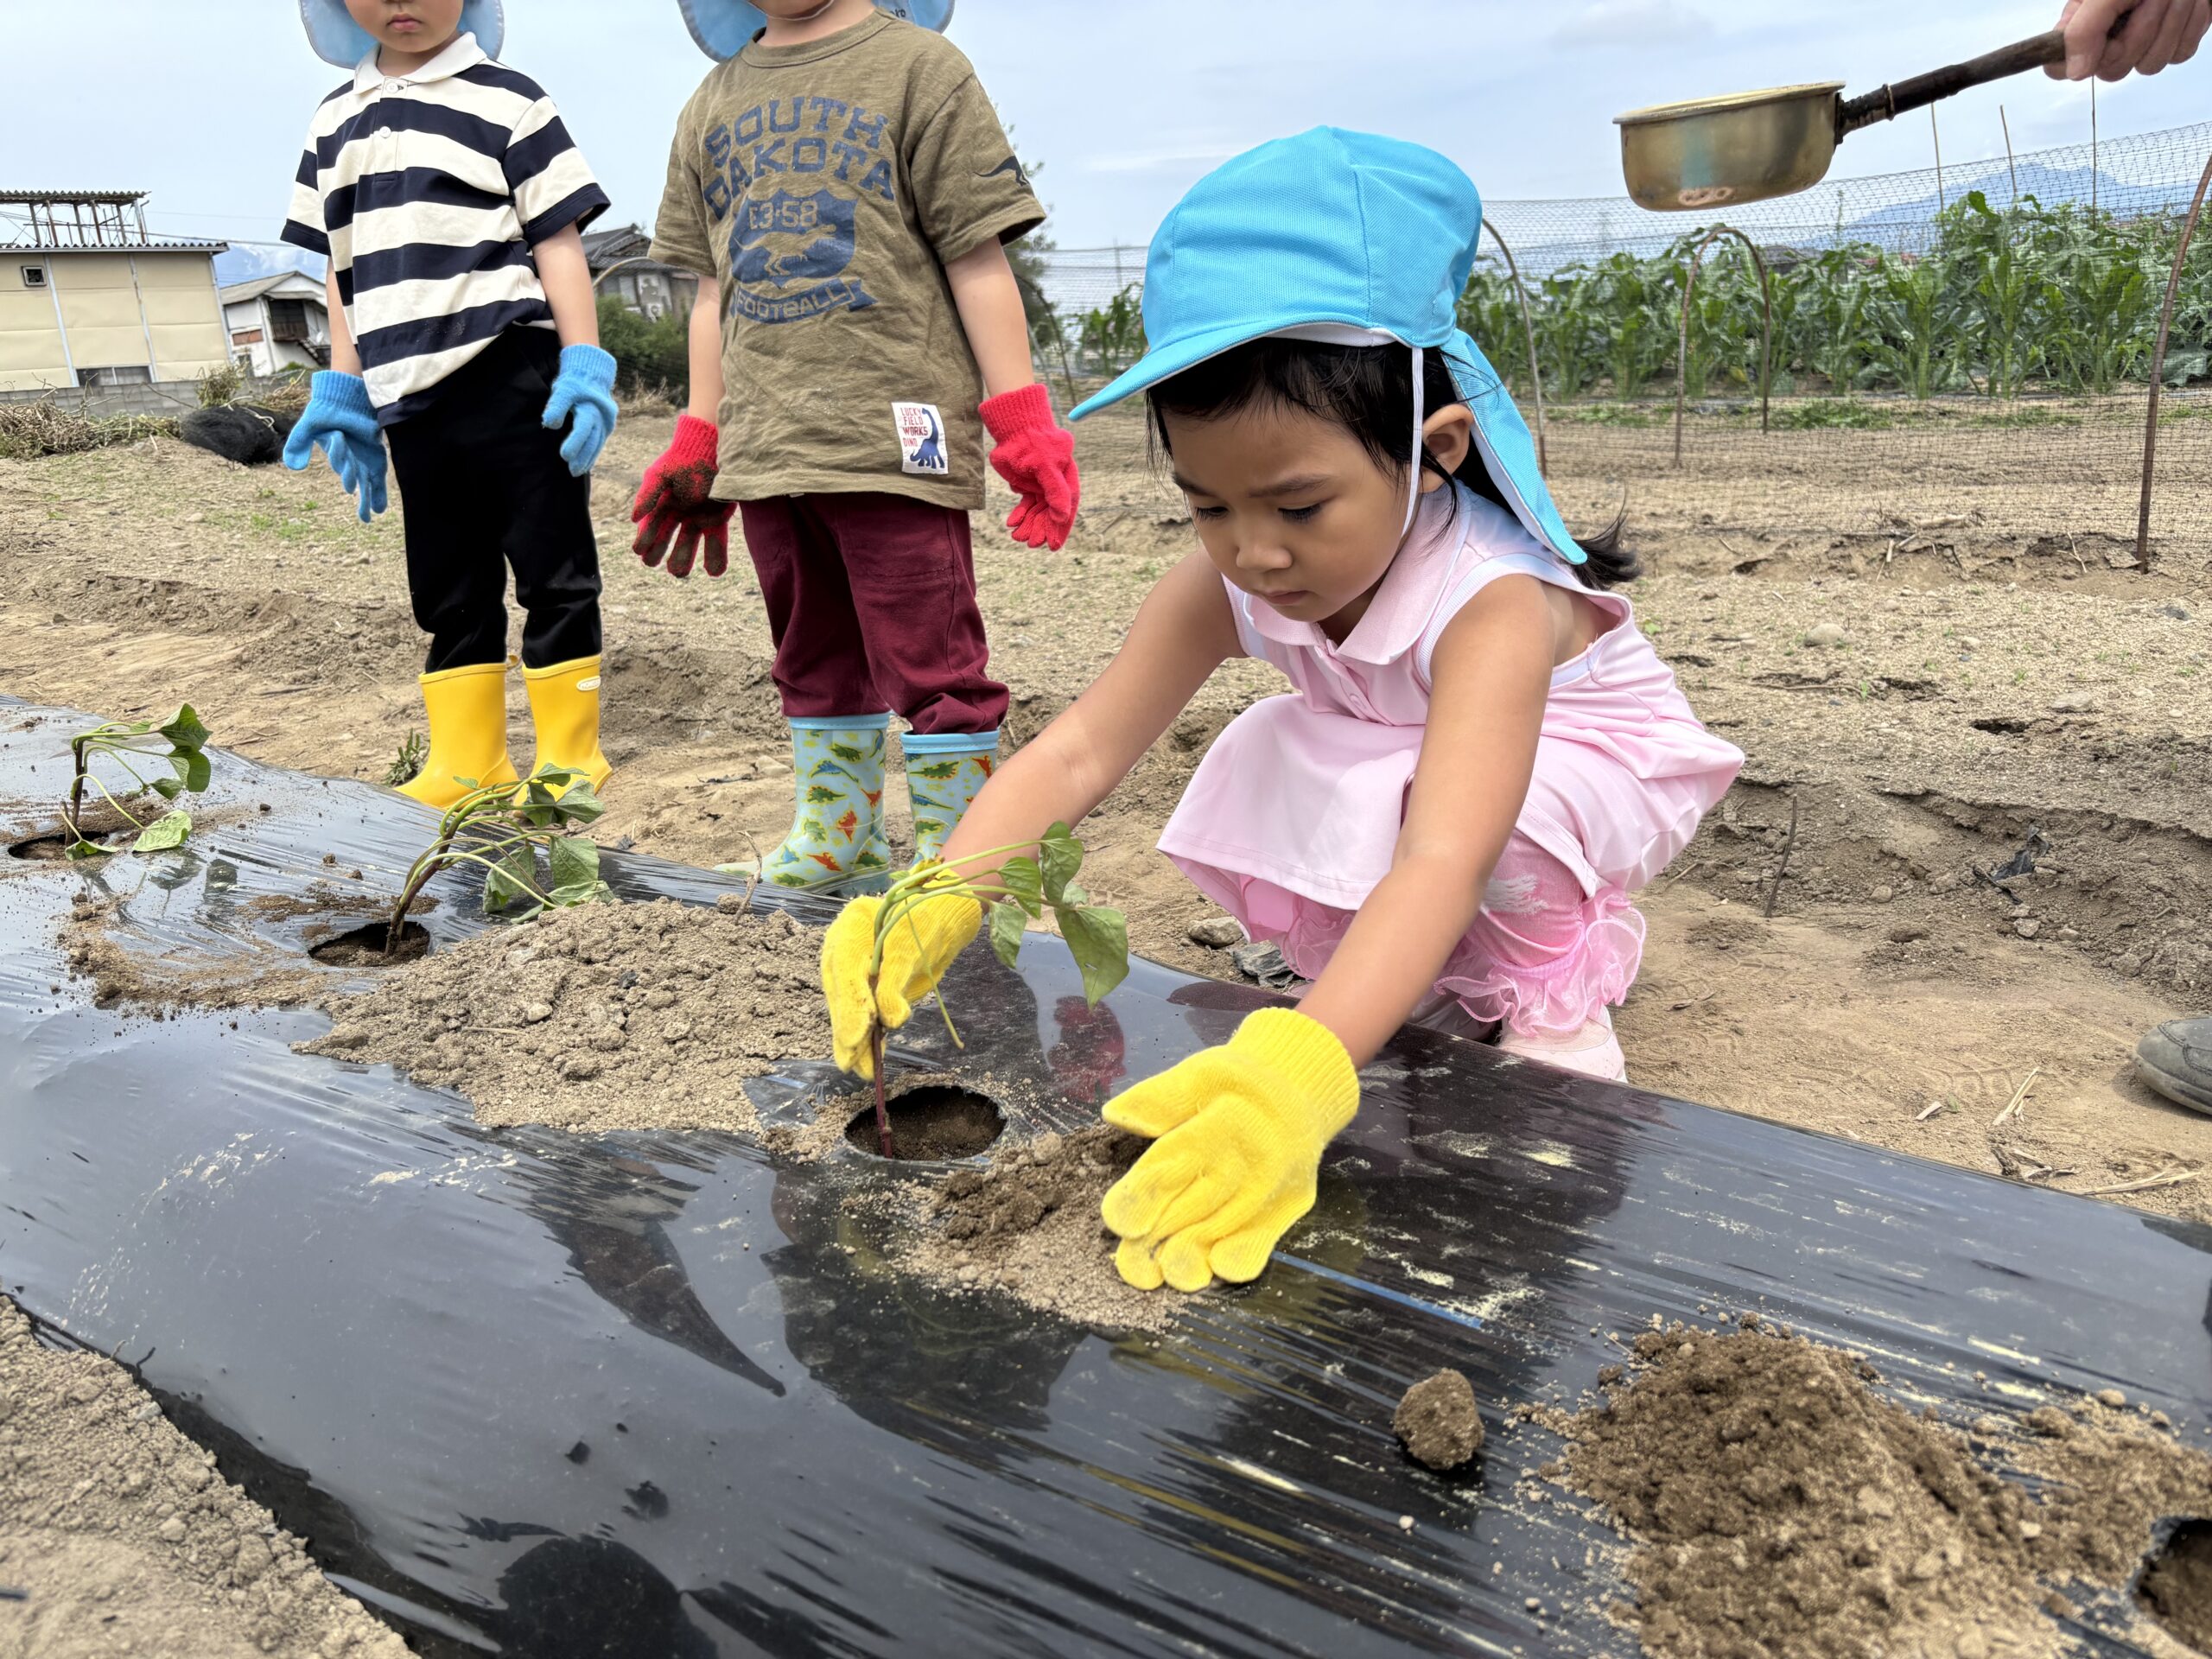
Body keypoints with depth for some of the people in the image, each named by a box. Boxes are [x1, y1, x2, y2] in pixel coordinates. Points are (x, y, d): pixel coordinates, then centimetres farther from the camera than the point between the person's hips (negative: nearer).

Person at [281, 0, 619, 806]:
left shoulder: (506, 101, 2)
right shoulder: (335, 122, 17)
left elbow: (558, 240, -3)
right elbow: (345, 269, 19)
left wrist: (584, 366, -12)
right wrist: (342, 393, 14)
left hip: (511, 380, -5)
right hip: (409, 396, 6)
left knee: (552, 572, -1)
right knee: (447, 590, 10)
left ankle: (568, 756, 9)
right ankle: (464, 765, 18)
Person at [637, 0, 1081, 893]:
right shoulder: (712, 105, 17)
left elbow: (977, 258, -4)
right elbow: (717, 286, 19)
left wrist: (1021, 423, -10)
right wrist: (697, 445, 16)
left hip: (895, 434, -6)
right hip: (766, 445, 6)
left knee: (931, 667, -4)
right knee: (816, 662, 14)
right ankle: (837, 840, 27)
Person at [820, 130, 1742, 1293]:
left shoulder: (1494, 605, -42)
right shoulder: (1224, 586, -24)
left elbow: (1441, 858, -56)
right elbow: (1082, 748, -29)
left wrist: (1302, 1071, -72)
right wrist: (939, 899, -47)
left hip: (1579, 768, -6)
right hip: (1379, 763, 7)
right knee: (1266, 778, -21)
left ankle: (1549, 995, -5)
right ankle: (1448, 982, 4)